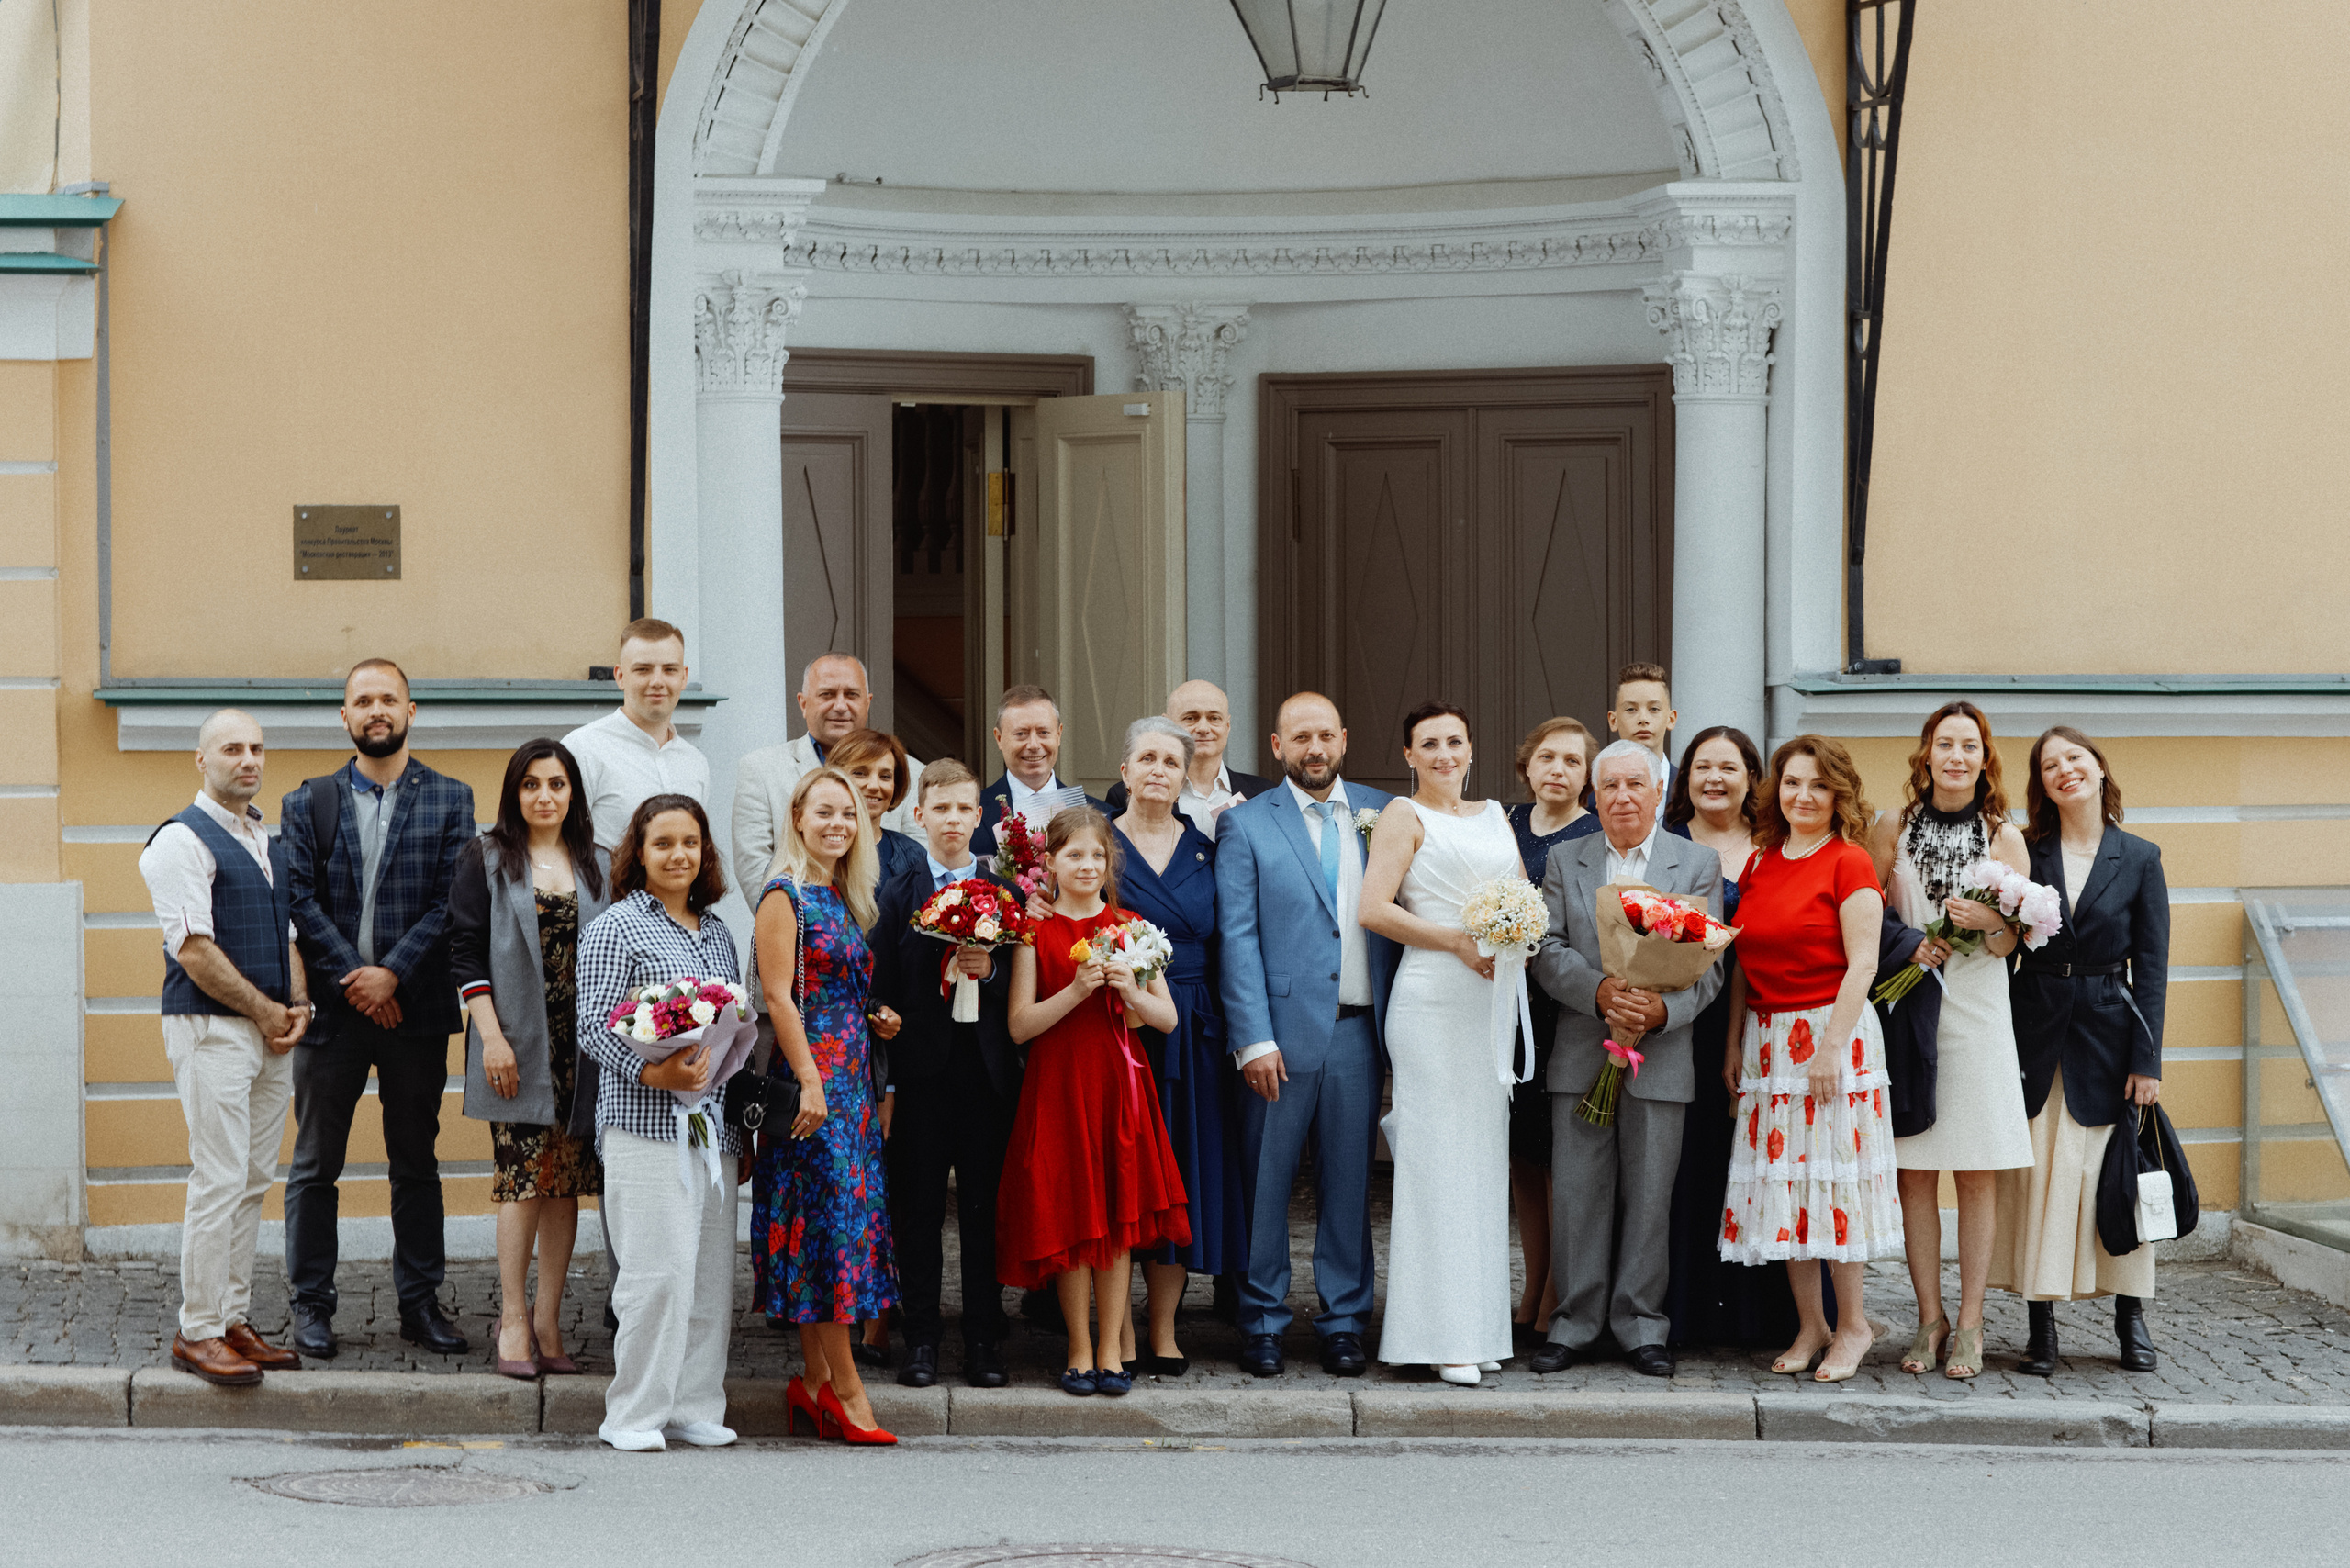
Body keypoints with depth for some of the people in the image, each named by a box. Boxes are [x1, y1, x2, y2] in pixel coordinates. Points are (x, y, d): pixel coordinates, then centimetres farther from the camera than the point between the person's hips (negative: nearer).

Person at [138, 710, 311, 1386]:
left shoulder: (271, 841, 17)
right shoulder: (182, 841, -8)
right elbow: (194, 950, -14)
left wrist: (298, 1005, 4)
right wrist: (265, 1012, -10)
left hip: (272, 1032, 8)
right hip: (212, 1028, -8)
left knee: (254, 1182, 9)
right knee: (219, 1183, -10)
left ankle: (234, 1320, 15)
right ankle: (199, 1332, -4)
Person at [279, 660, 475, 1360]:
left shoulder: (450, 799, 5)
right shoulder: (308, 803, 7)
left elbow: (451, 901, -3)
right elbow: (301, 900, -2)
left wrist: (392, 973, -13)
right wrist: (351, 978, -12)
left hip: (415, 1007, 0)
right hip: (332, 1008, 0)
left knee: (416, 1162, 8)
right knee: (315, 1165, 3)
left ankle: (420, 1302, 16)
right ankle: (311, 1306, 11)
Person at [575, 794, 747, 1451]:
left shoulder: (718, 932, 17)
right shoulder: (614, 928, -2)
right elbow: (593, 1026, -9)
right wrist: (654, 1071, -24)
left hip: (714, 1126, 7)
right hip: (644, 1126, -6)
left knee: (712, 1271, 6)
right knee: (661, 1269, -11)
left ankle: (694, 1408, 14)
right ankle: (633, 1415, -1)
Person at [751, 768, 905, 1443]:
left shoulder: (845, 897, 17)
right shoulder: (785, 895, -8)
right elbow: (779, 996, -14)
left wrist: (876, 1021, 6)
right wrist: (810, 1082, -19)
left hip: (852, 1077, 8)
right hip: (812, 1075, -8)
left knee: (835, 1221, 7)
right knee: (829, 1215, -8)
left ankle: (814, 1383, 11)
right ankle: (844, 1386, -5)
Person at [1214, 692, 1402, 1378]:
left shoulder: (1383, 814, 10)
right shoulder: (1246, 825, 1)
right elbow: (1236, 938, -3)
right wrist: (1253, 1039, -10)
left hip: (1359, 1030, 2)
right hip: (1285, 1030, -2)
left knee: (1349, 1181, 8)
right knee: (1265, 1183, 3)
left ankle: (1344, 1322, 17)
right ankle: (1262, 1322, 14)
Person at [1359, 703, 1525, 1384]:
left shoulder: (1494, 816, 18)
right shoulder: (1403, 817, -1)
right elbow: (1373, 909, -12)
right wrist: (1460, 941, -14)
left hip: (1493, 1000, 6)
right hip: (1433, 1002, -6)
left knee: (1485, 1155, 6)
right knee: (1440, 1156, -7)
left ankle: (1480, 1327, 12)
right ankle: (1441, 1335, -5)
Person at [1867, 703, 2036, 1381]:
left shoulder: (2004, 837, 7)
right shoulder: (1893, 829, 8)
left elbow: (2015, 940, 5)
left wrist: (1990, 922, -16)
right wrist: (1904, 949, -8)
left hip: (1976, 1012, -1)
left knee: (1976, 1171, -2)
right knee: (1914, 1170, 0)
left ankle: (1969, 1324, 3)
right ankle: (1929, 1319, 8)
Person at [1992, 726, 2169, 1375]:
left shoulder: (2140, 859, 3)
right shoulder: (2026, 856, 4)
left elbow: (2151, 967, 1)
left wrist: (2147, 1059, -5)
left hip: (2108, 1031, 0)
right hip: (2035, 1034, 1)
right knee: (2036, 1176, 0)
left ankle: (2131, 1315, 15)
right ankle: (2041, 1326, 5)